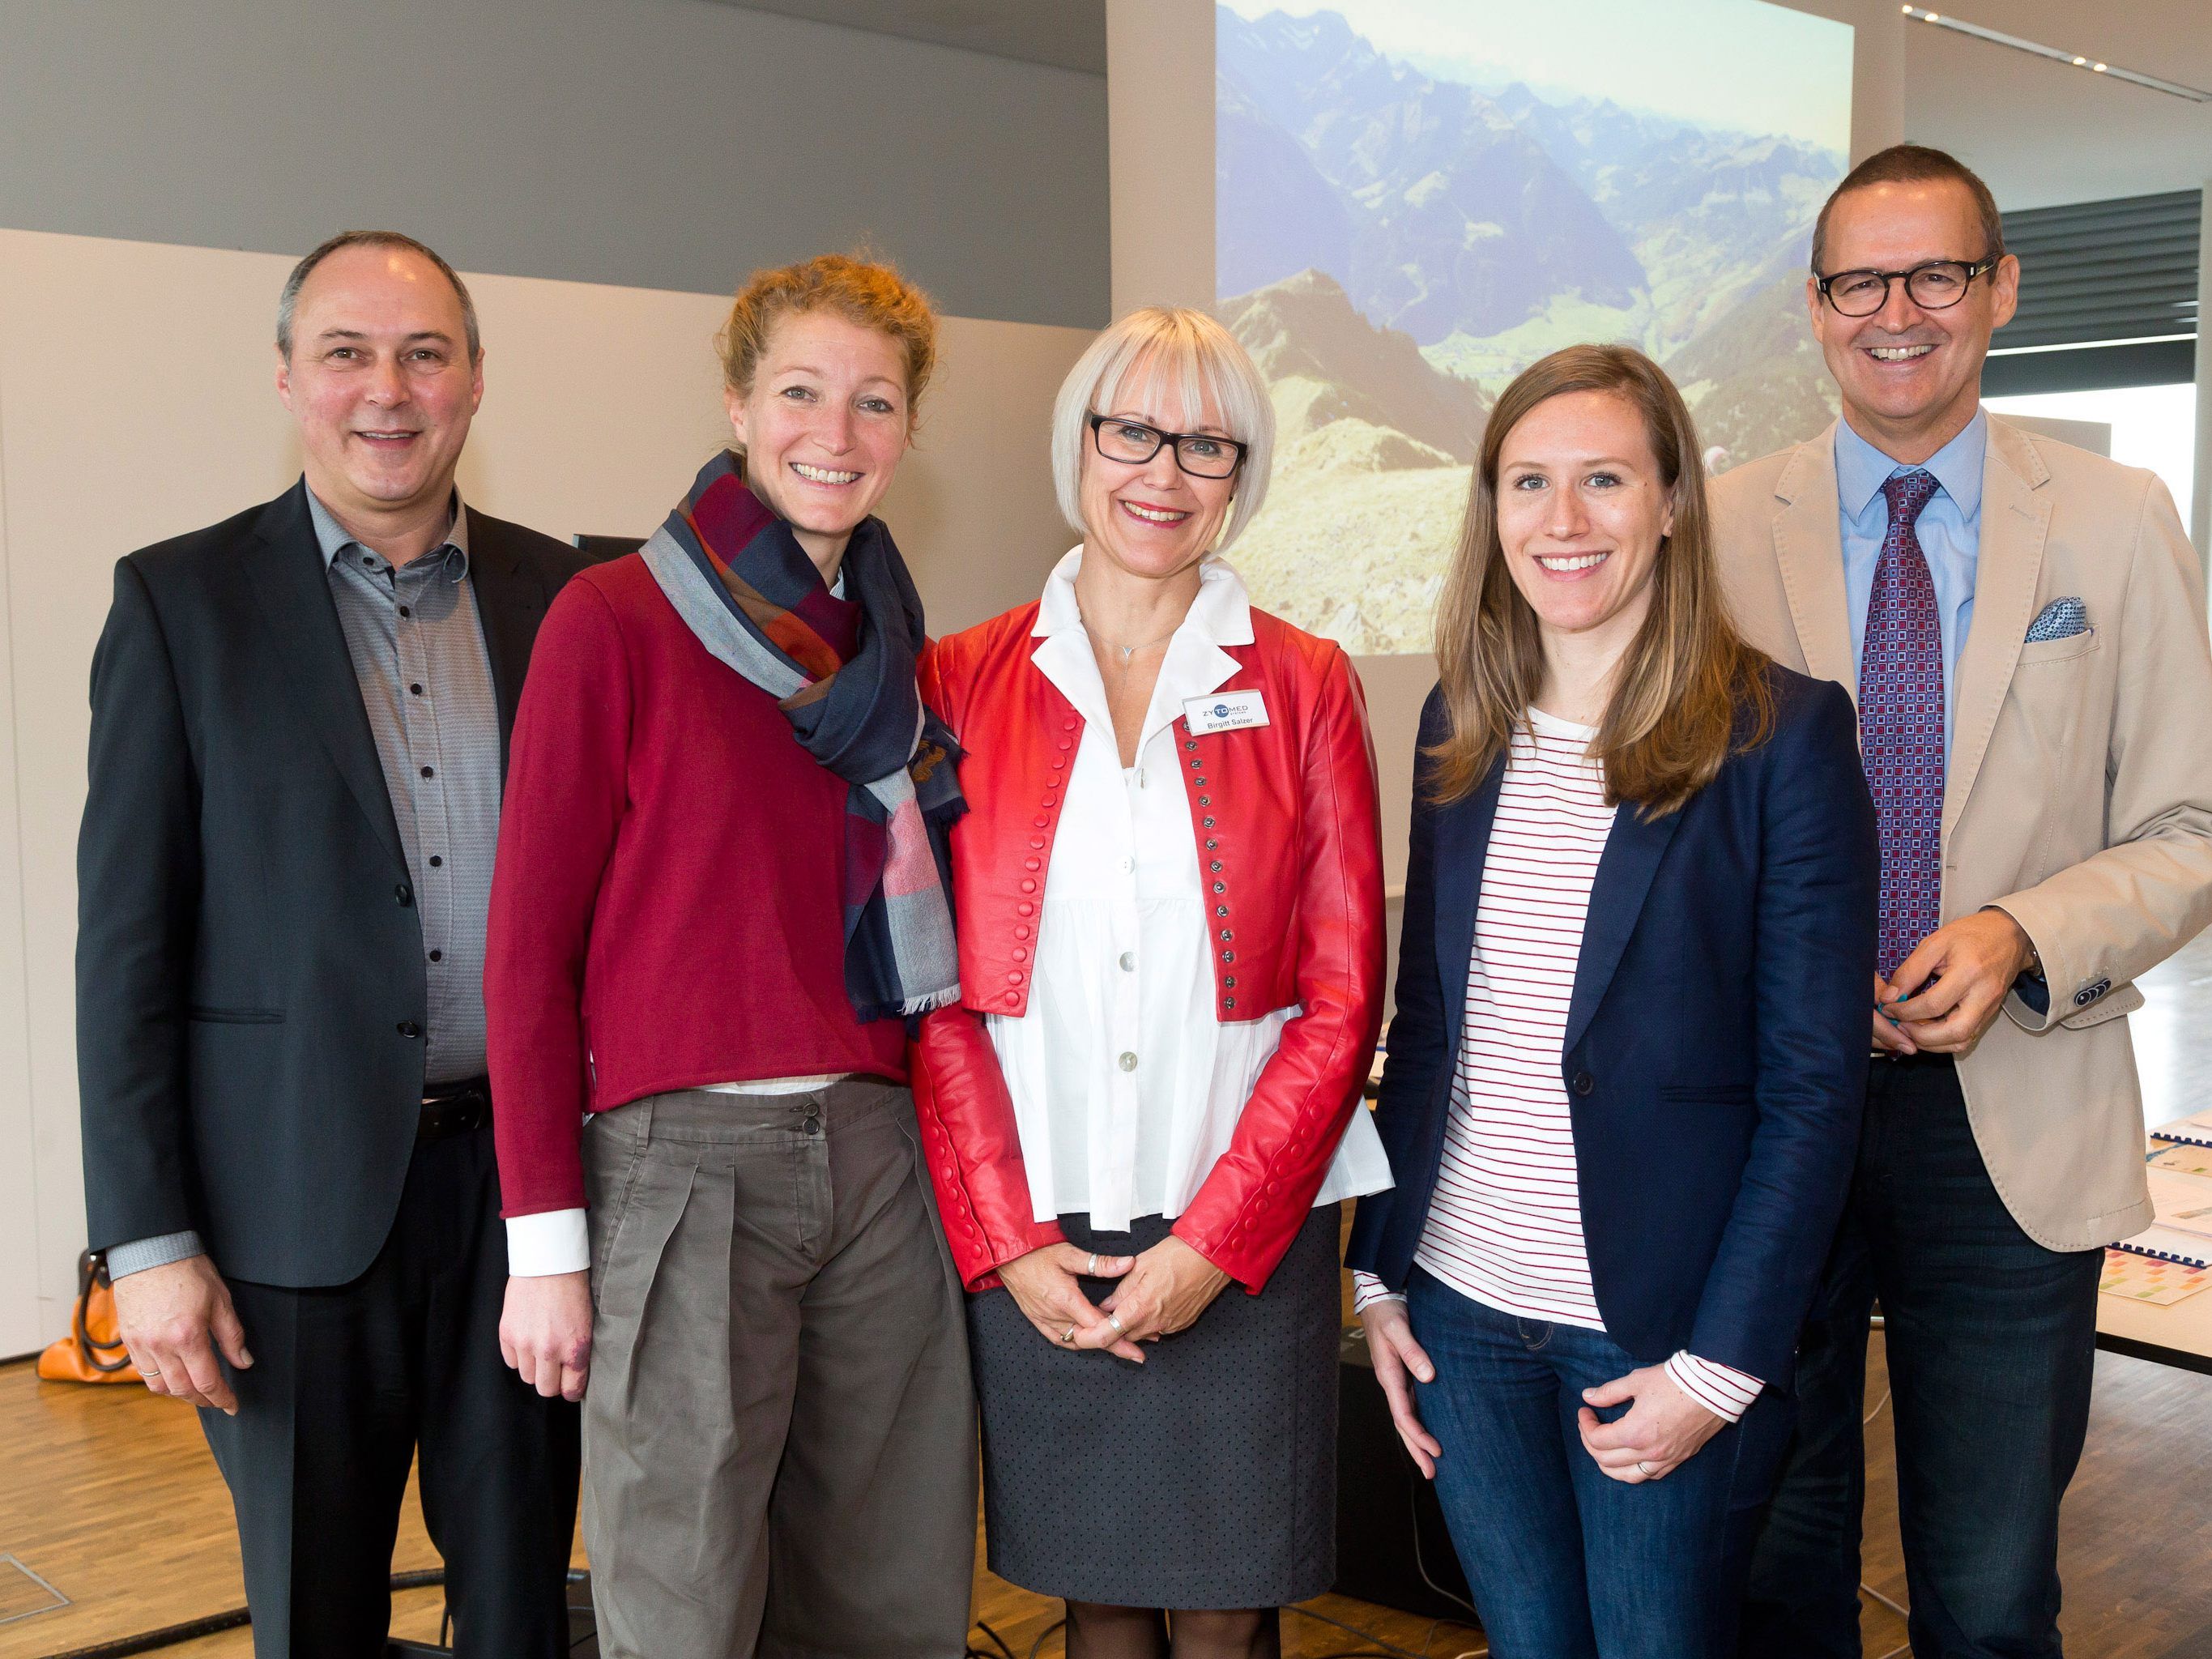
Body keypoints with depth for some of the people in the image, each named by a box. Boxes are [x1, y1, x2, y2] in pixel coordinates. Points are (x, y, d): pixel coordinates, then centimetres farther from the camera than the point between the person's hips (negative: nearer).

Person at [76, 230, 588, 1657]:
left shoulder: (558, 592, 6)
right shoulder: (182, 600, -1)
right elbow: (126, 938, -3)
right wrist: (146, 1237, -7)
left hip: (524, 1173, 2)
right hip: (301, 1195, -2)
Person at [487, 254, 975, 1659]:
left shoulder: (897, 648, 11)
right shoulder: (618, 619, -5)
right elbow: (531, 938, -7)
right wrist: (547, 1238, -10)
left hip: (880, 1150, 5)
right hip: (682, 1156, -5)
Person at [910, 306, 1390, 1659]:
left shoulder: (1304, 687, 3)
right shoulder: (965, 683, 4)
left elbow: (1344, 999, -1)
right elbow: (935, 992, 2)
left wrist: (1216, 1240, -8)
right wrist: (1005, 1238, -6)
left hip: (1244, 1238, -1)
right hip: (1033, 1238, 1)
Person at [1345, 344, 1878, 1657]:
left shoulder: (1782, 734, -10)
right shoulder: (1462, 726, 5)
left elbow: (1815, 1088, -11)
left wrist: (1719, 1367, -14)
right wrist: (1381, 1273, 7)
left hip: (1659, 1336, -4)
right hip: (1461, 1314, 4)